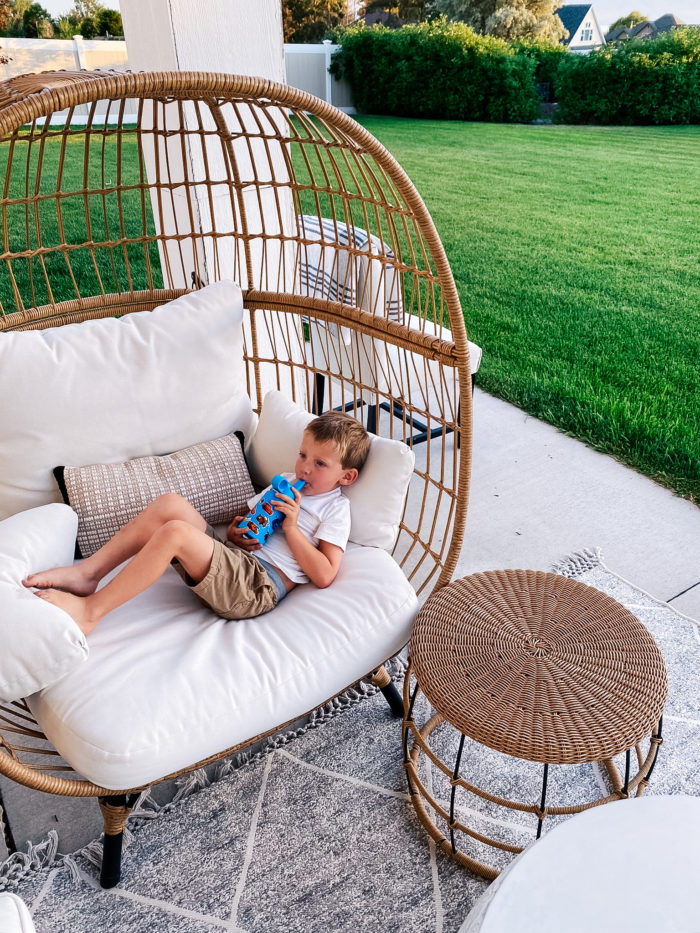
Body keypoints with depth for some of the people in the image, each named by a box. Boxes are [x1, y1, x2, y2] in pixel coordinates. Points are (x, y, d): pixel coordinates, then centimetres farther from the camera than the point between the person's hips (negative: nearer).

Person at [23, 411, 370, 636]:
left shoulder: (335, 508, 1)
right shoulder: (286, 483, 23)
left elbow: (323, 575, -10)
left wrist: (291, 527, -11)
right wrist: (234, 531, 5)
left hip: (258, 587, -8)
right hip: (232, 557, 8)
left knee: (176, 531, -28)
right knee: (170, 503, -12)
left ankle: (90, 610, -18)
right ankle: (87, 572, -8)